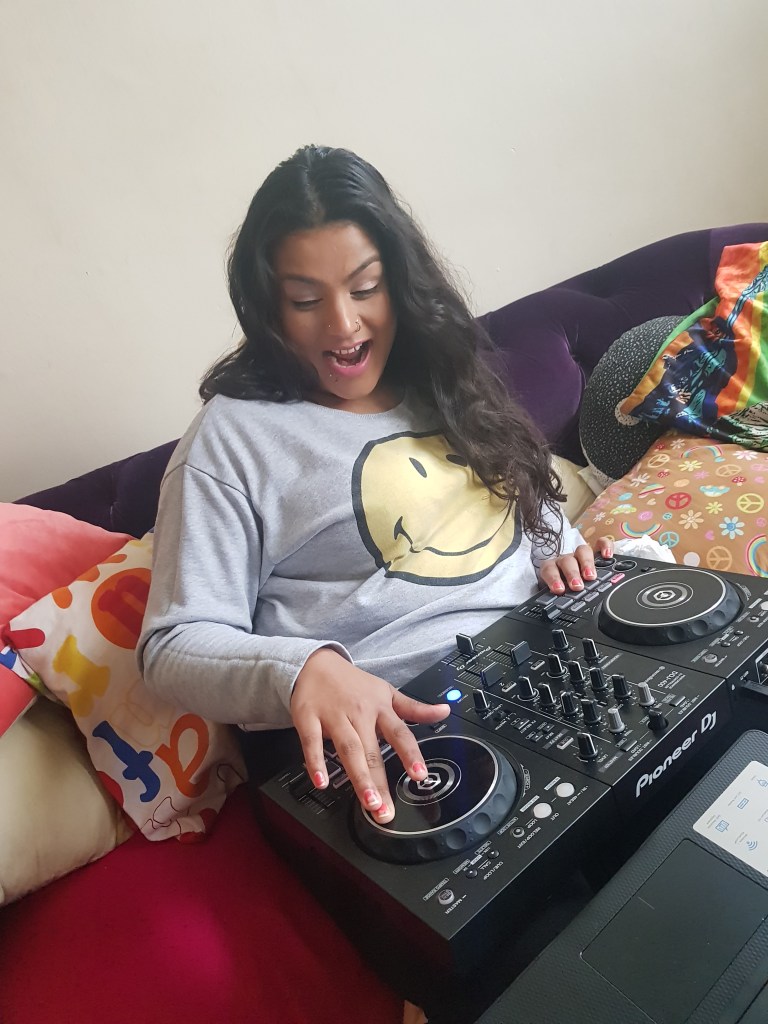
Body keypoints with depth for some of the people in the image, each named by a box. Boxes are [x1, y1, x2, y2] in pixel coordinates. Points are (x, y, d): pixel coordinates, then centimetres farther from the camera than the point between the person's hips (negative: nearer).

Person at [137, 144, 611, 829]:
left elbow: (532, 495, 27)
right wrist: (303, 670, -26)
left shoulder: (446, 386, 15)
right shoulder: (233, 437, -2)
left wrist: (560, 551, 4)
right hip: (386, 745, -6)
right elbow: (176, 643, -6)